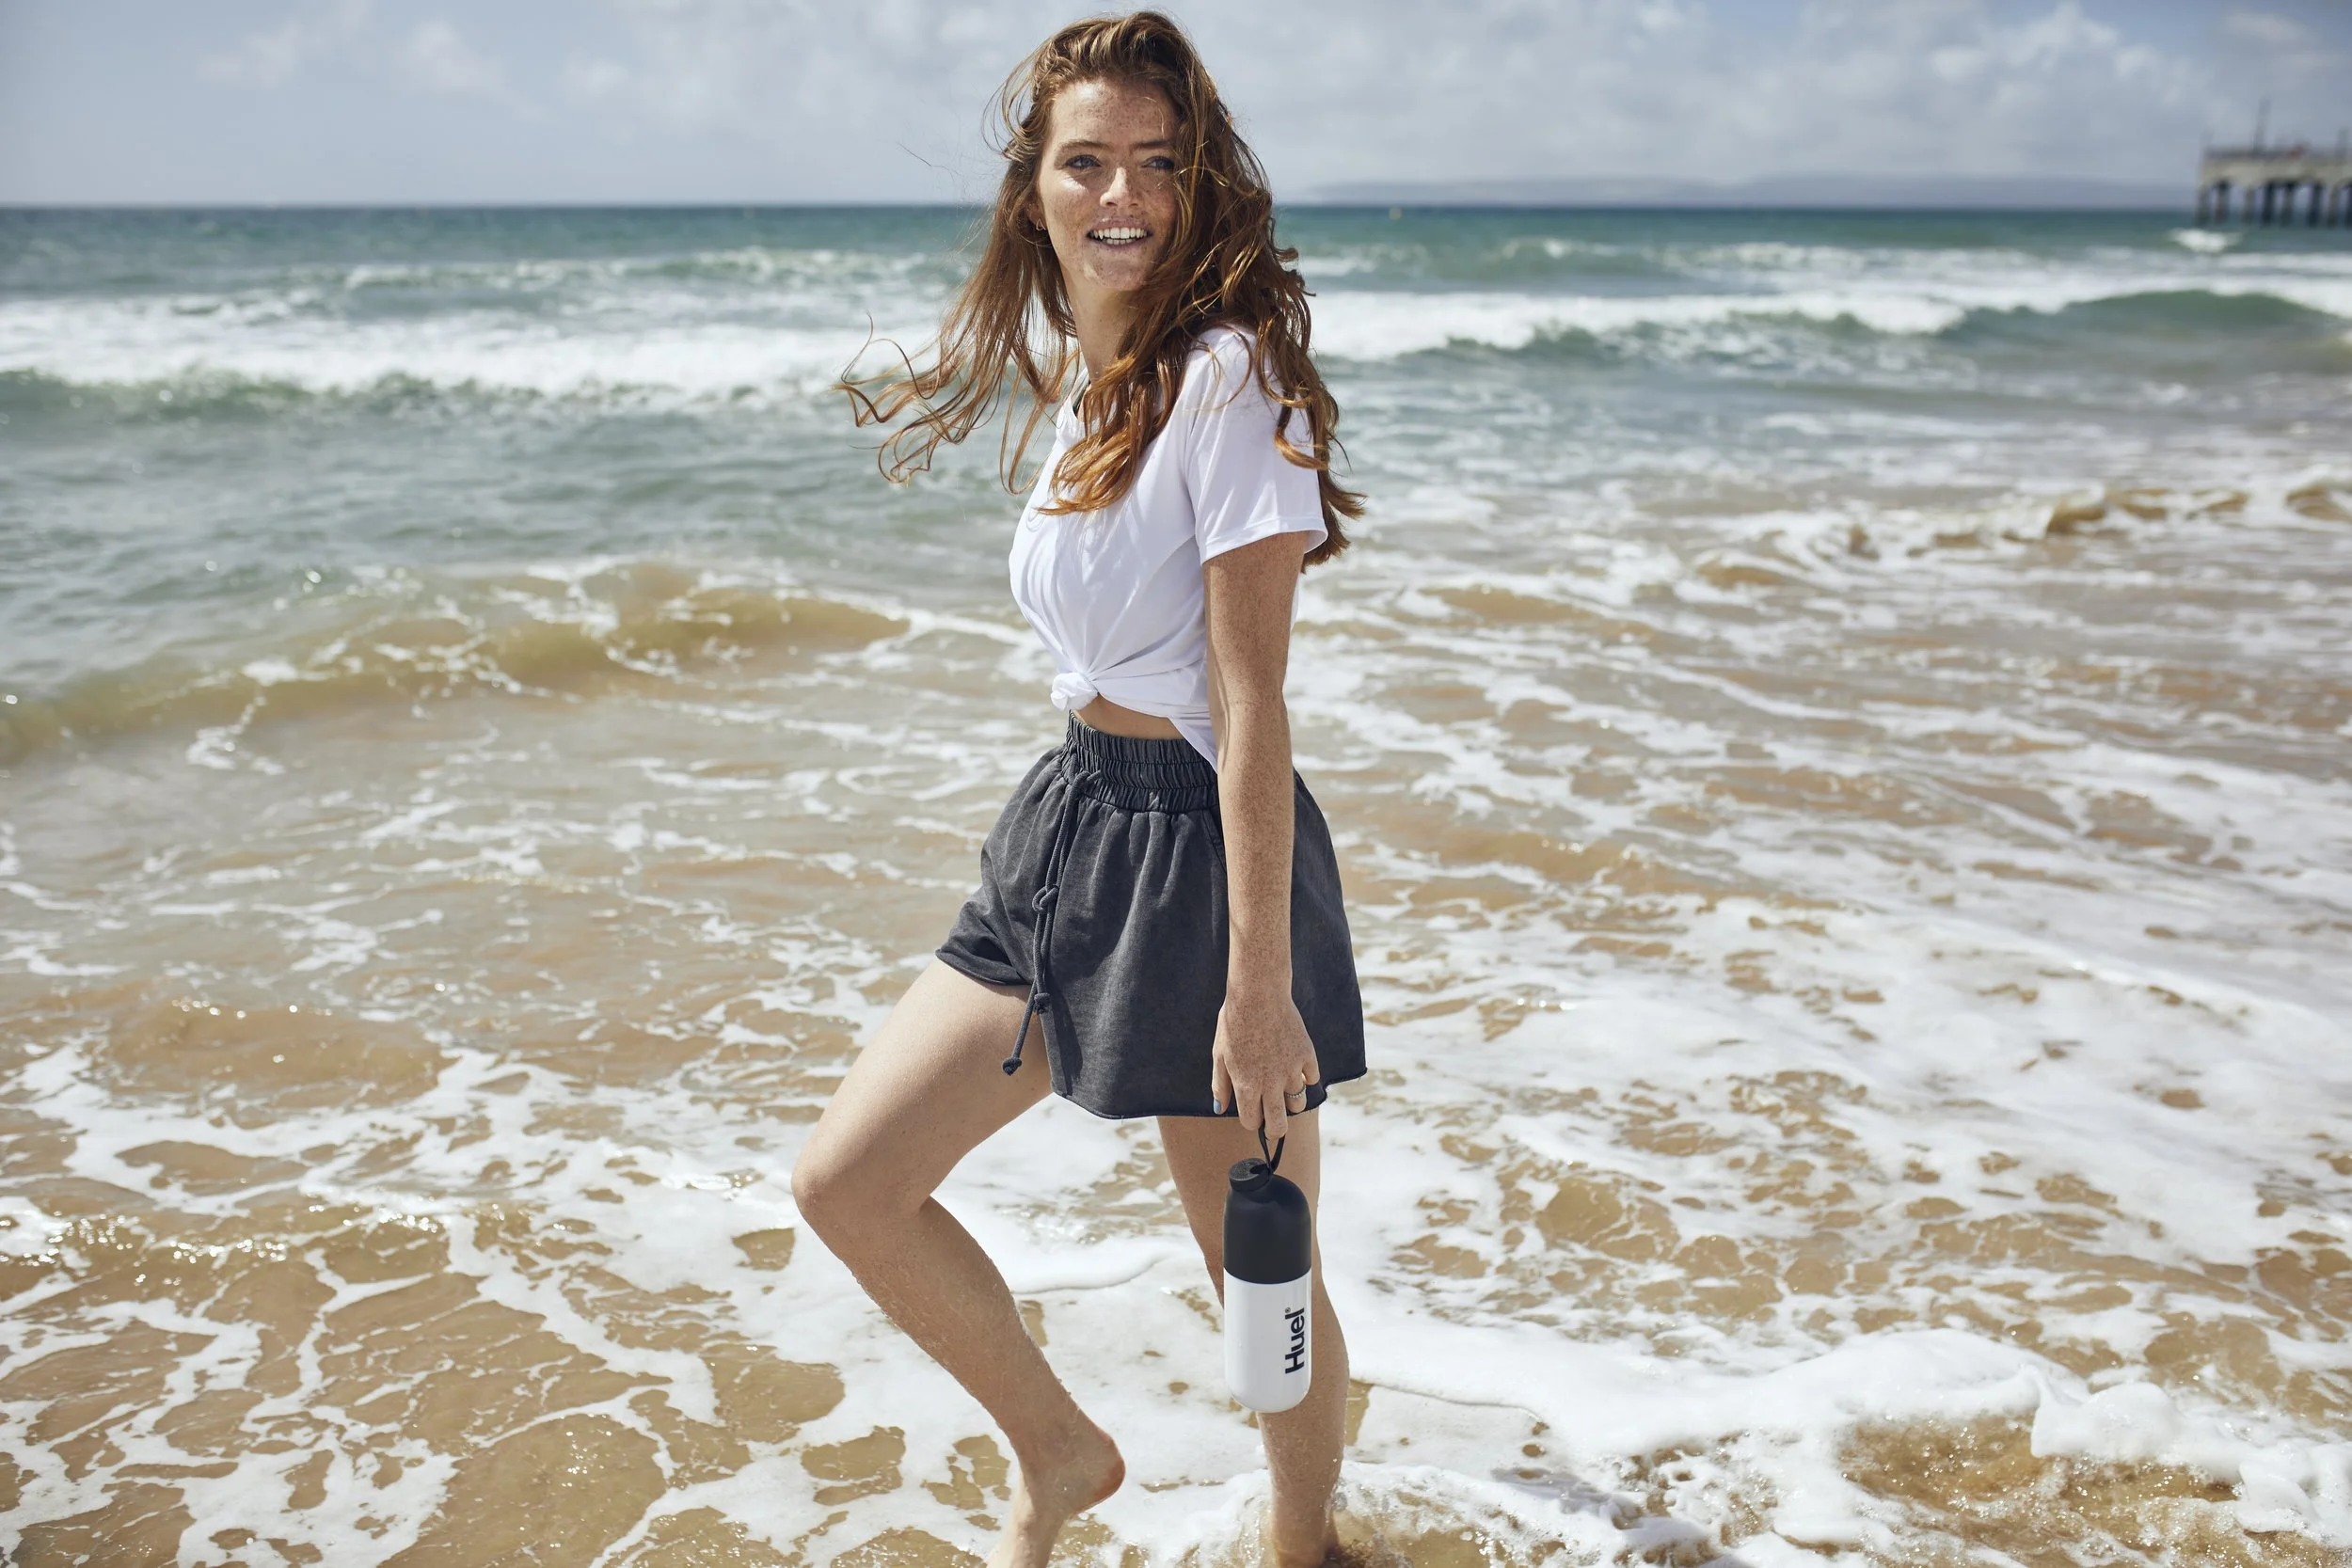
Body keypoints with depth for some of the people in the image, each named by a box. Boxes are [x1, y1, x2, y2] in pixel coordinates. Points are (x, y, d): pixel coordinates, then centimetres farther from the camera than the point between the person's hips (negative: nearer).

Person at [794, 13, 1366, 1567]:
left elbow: (1251, 706, -19)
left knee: (1258, 1271, 9)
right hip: (1072, 819, 8)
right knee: (846, 1181, 9)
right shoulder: (1085, 374, 11)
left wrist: (1261, 986, -20)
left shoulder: (1228, 374, -15)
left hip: (1198, 846, -8)